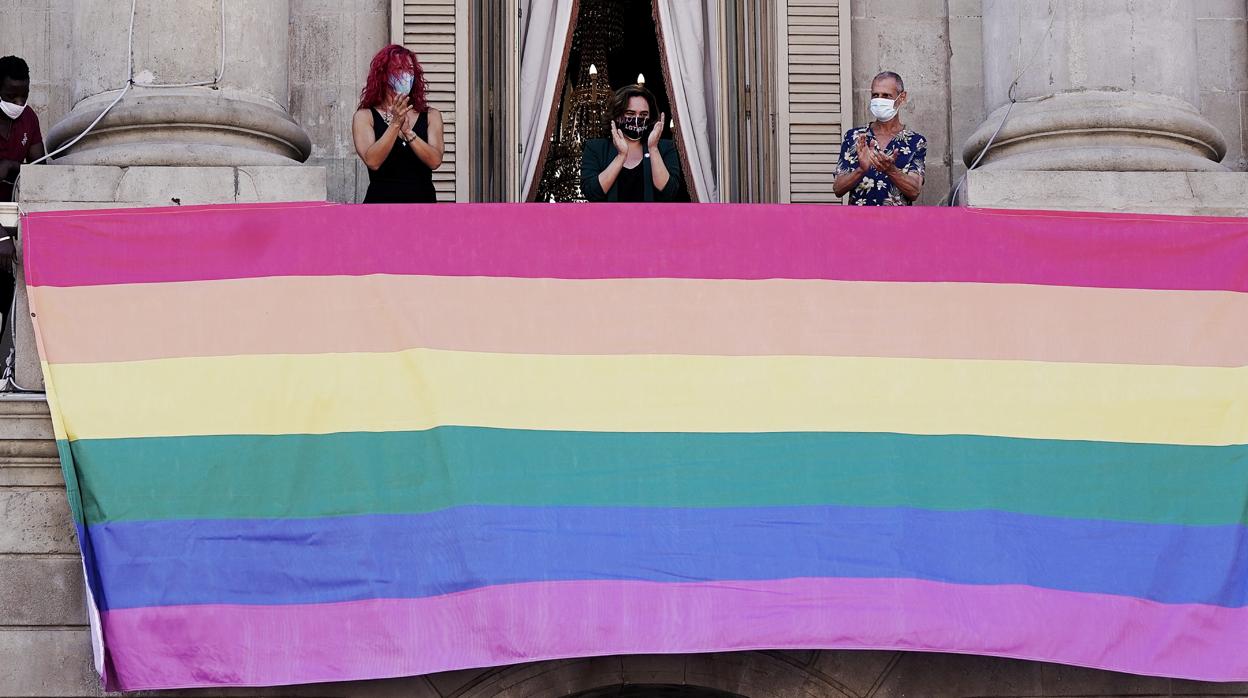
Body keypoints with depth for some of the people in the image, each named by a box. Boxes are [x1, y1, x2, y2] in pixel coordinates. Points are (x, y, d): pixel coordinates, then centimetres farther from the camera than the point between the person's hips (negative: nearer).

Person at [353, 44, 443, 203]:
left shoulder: (431, 116, 8)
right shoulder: (365, 116, 3)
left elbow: (435, 161, -5)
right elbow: (372, 161, -11)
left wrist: (407, 131, -17)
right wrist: (395, 124, -18)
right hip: (381, 201, -2)